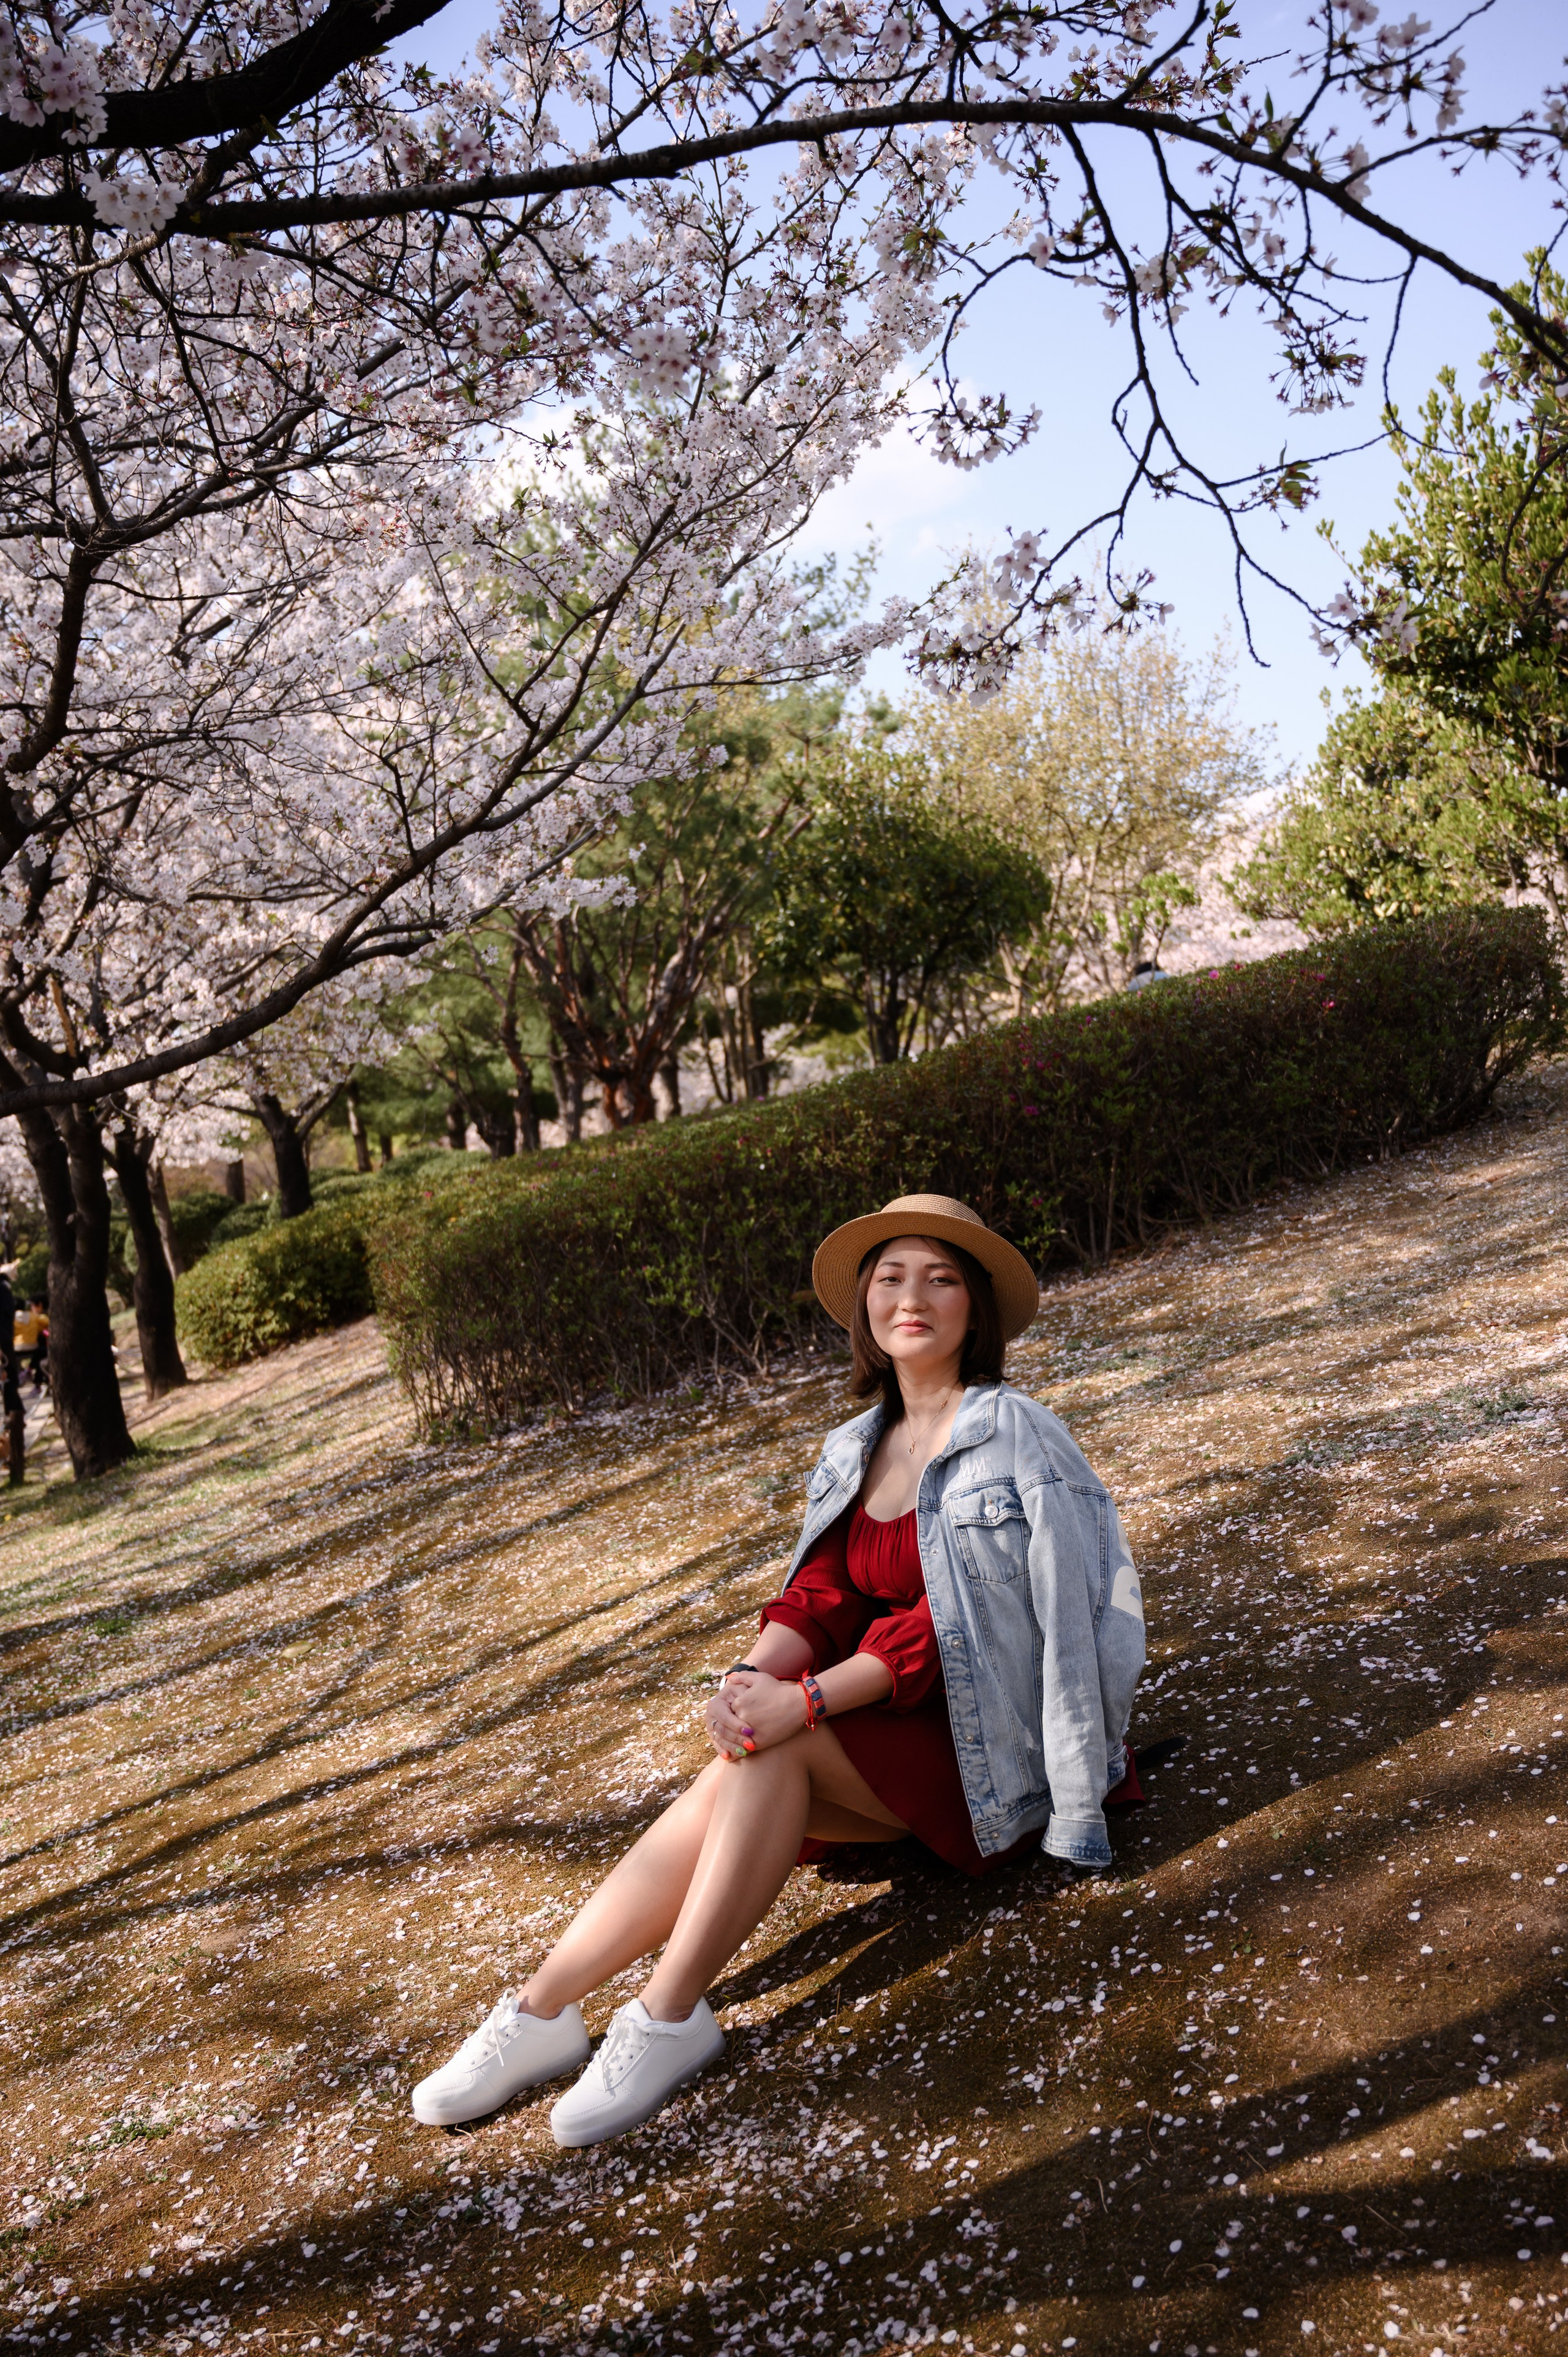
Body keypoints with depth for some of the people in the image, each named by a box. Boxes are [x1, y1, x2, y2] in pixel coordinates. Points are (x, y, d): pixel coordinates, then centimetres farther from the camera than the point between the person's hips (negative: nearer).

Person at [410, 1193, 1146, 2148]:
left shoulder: (1011, 1436, -9)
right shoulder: (857, 1451, 12)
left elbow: (951, 1618, -18)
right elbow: (820, 1594, 1)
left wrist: (806, 1701, -27)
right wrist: (753, 1677, -21)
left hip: (987, 1744, -5)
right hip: (891, 1734, 5)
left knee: (769, 1750, -28)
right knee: (744, 1772, -22)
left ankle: (668, 2019, -23)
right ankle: (543, 2012, -21)